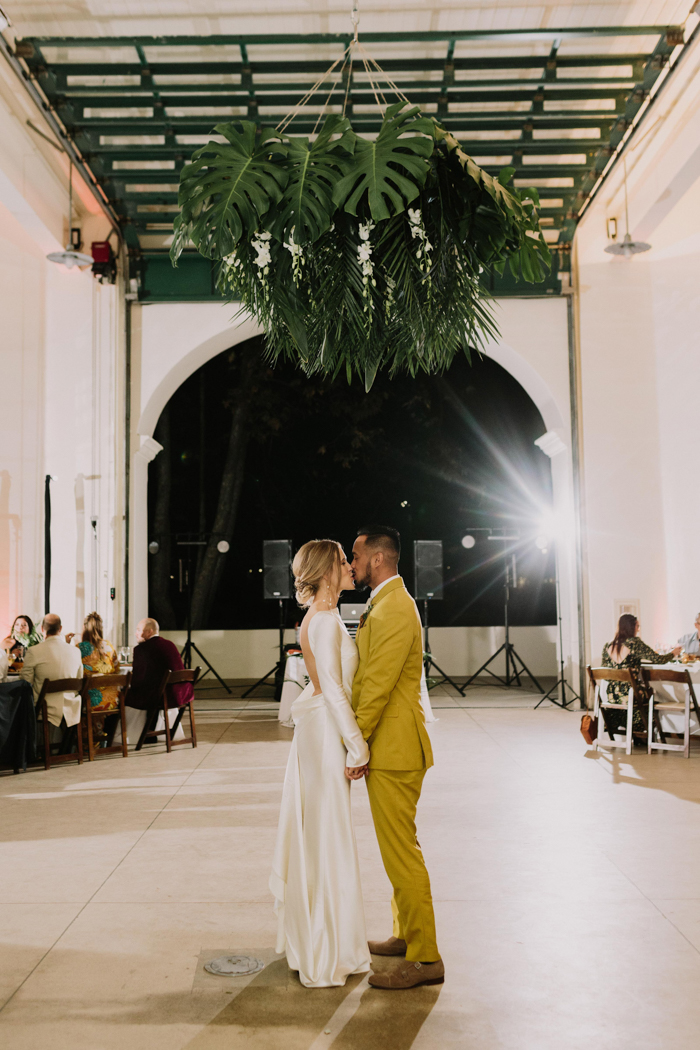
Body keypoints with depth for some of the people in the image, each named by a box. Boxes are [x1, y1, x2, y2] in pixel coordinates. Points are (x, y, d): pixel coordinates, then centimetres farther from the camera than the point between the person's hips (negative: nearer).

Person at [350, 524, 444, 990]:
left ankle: (425, 958, 4)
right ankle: (407, 934, 31)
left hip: (394, 748, -11)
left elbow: (377, 686, -22)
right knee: (397, 847, 19)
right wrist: (358, 740, 18)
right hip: (389, 746, 11)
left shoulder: (394, 609, -19)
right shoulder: (384, 604, 15)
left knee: (401, 851, -4)